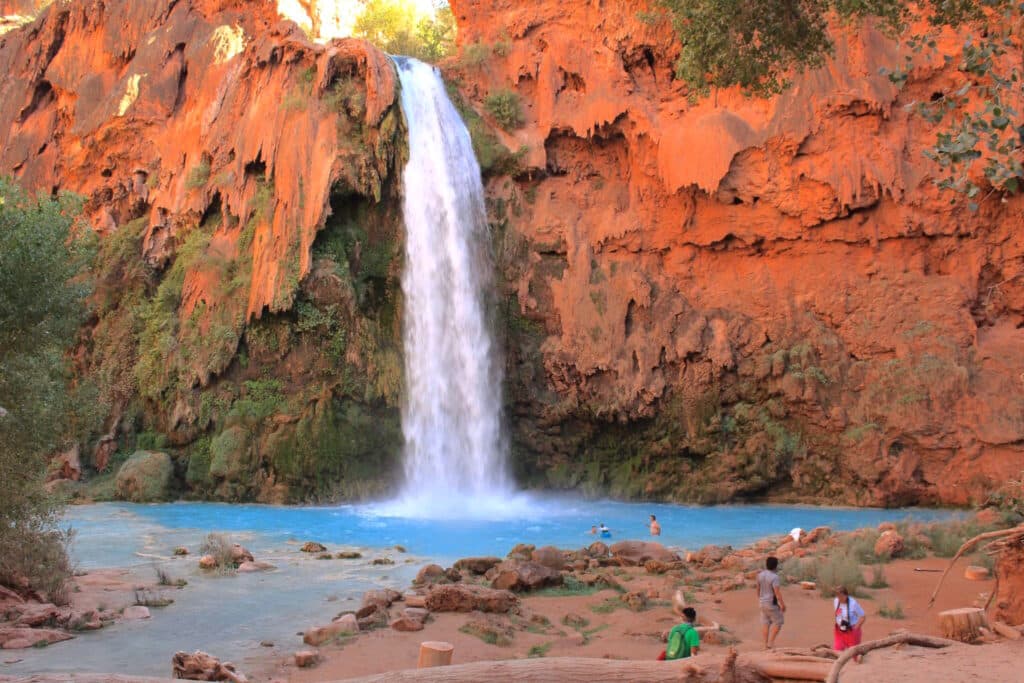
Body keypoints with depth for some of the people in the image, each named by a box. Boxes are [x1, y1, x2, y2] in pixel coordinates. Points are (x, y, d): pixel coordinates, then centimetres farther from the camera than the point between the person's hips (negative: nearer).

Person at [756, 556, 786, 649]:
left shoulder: (760, 575, 2)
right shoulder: (774, 577, -20)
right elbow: (777, 592, -22)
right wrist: (783, 604, -14)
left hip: (763, 602, 7)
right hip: (771, 603, -7)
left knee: (765, 623, 9)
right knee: (778, 622, 6)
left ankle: (766, 645, 10)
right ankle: (770, 642, 1)